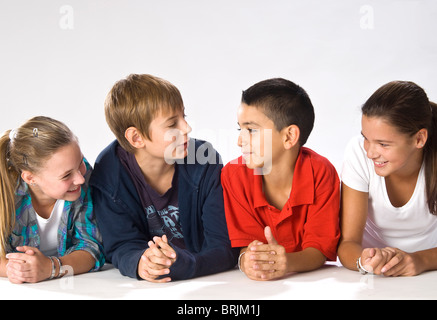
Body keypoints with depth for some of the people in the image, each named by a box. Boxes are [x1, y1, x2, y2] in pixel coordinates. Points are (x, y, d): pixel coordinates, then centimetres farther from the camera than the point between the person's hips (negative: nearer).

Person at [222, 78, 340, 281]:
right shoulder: (233, 175, -7)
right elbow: (244, 242, -7)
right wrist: (245, 261, -31)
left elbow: (321, 248, -13)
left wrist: (289, 263, -34)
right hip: (256, 286, 1)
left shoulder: (320, 173, -12)